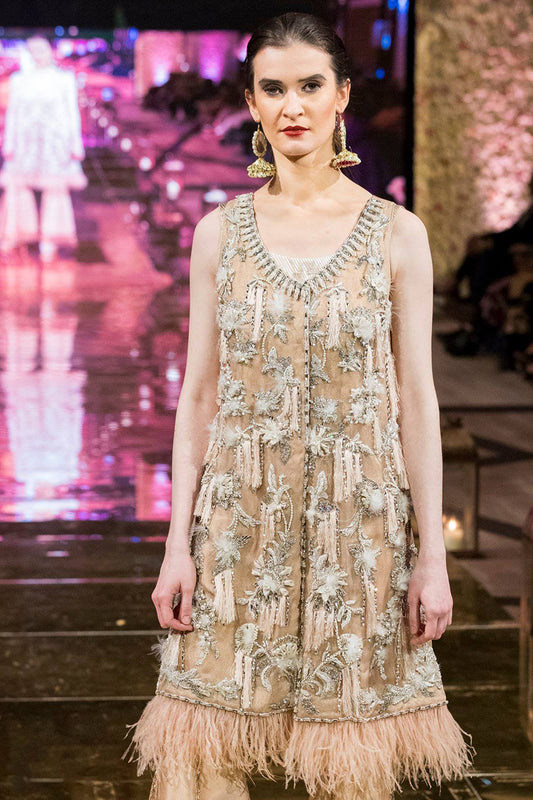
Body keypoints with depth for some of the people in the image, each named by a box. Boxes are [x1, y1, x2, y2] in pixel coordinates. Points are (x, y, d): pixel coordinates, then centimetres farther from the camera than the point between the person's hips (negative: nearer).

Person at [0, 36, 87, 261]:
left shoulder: (65, 78, 5)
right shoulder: (19, 79, 11)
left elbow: (73, 111, 5)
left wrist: (77, 144, -1)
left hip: (56, 140, -2)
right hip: (26, 140, 2)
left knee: (54, 187, -5)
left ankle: (49, 242, 0)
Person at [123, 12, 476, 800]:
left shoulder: (397, 233, 0)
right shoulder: (221, 232, 4)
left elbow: (416, 396, 0)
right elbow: (199, 392, 5)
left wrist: (433, 554, -2)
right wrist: (178, 543, 0)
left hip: (357, 522, -1)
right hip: (243, 519, 1)